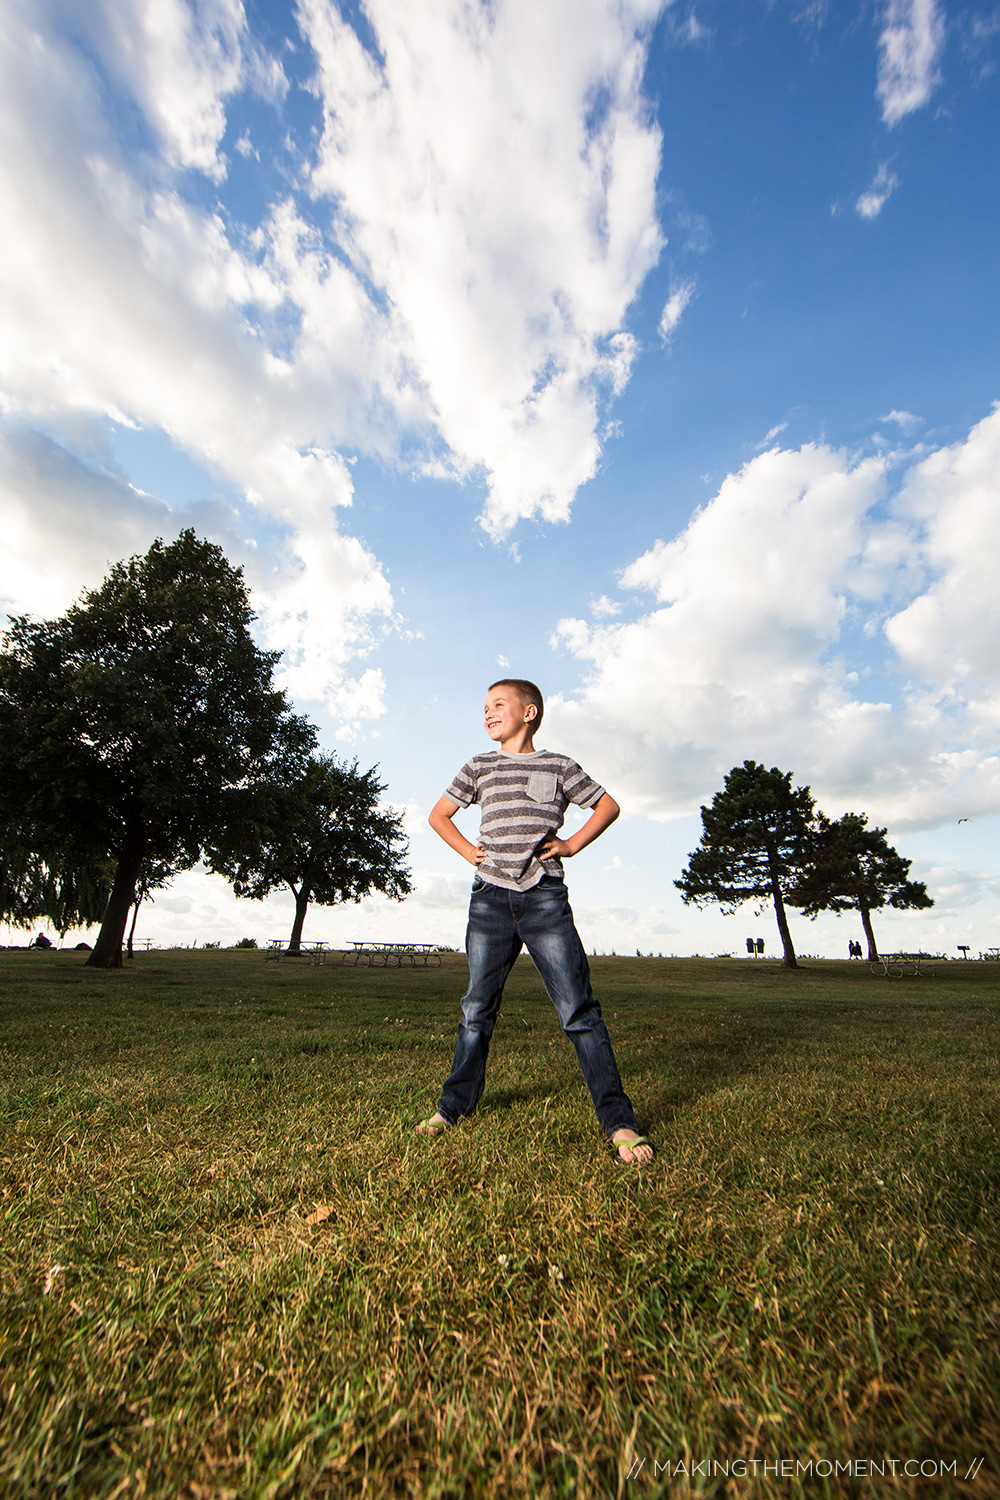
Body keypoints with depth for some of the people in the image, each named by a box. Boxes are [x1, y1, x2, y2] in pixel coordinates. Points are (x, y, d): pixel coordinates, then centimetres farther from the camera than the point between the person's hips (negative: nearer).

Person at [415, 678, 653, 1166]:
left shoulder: (558, 766, 7)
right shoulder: (478, 767, 12)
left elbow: (607, 806, 14)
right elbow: (438, 815, 22)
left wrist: (572, 844, 3)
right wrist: (467, 849, 8)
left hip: (544, 896, -2)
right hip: (490, 896, 2)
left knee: (578, 1009, -4)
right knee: (477, 1009, 11)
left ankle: (619, 1123, 7)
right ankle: (453, 1106, 29)